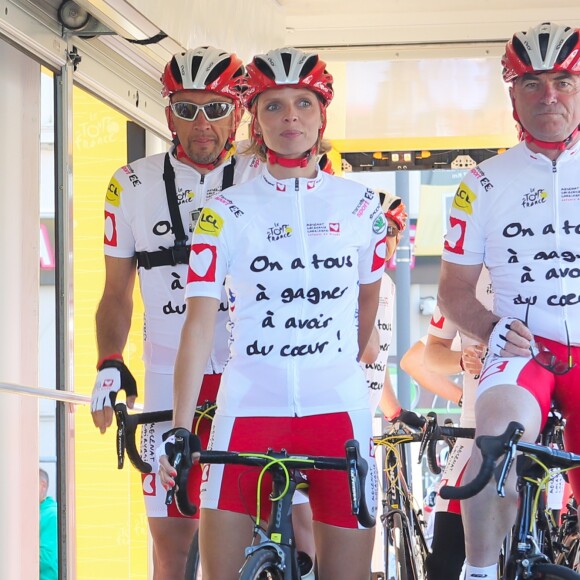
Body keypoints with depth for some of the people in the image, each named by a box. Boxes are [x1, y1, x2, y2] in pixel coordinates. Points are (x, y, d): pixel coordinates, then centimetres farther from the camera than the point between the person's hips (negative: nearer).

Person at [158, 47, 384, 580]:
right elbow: (200, 321, -5)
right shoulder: (227, 212, 2)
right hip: (249, 411, -1)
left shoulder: (359, 206, 7)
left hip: (340, 413, 1)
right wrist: (179, 431, -12)